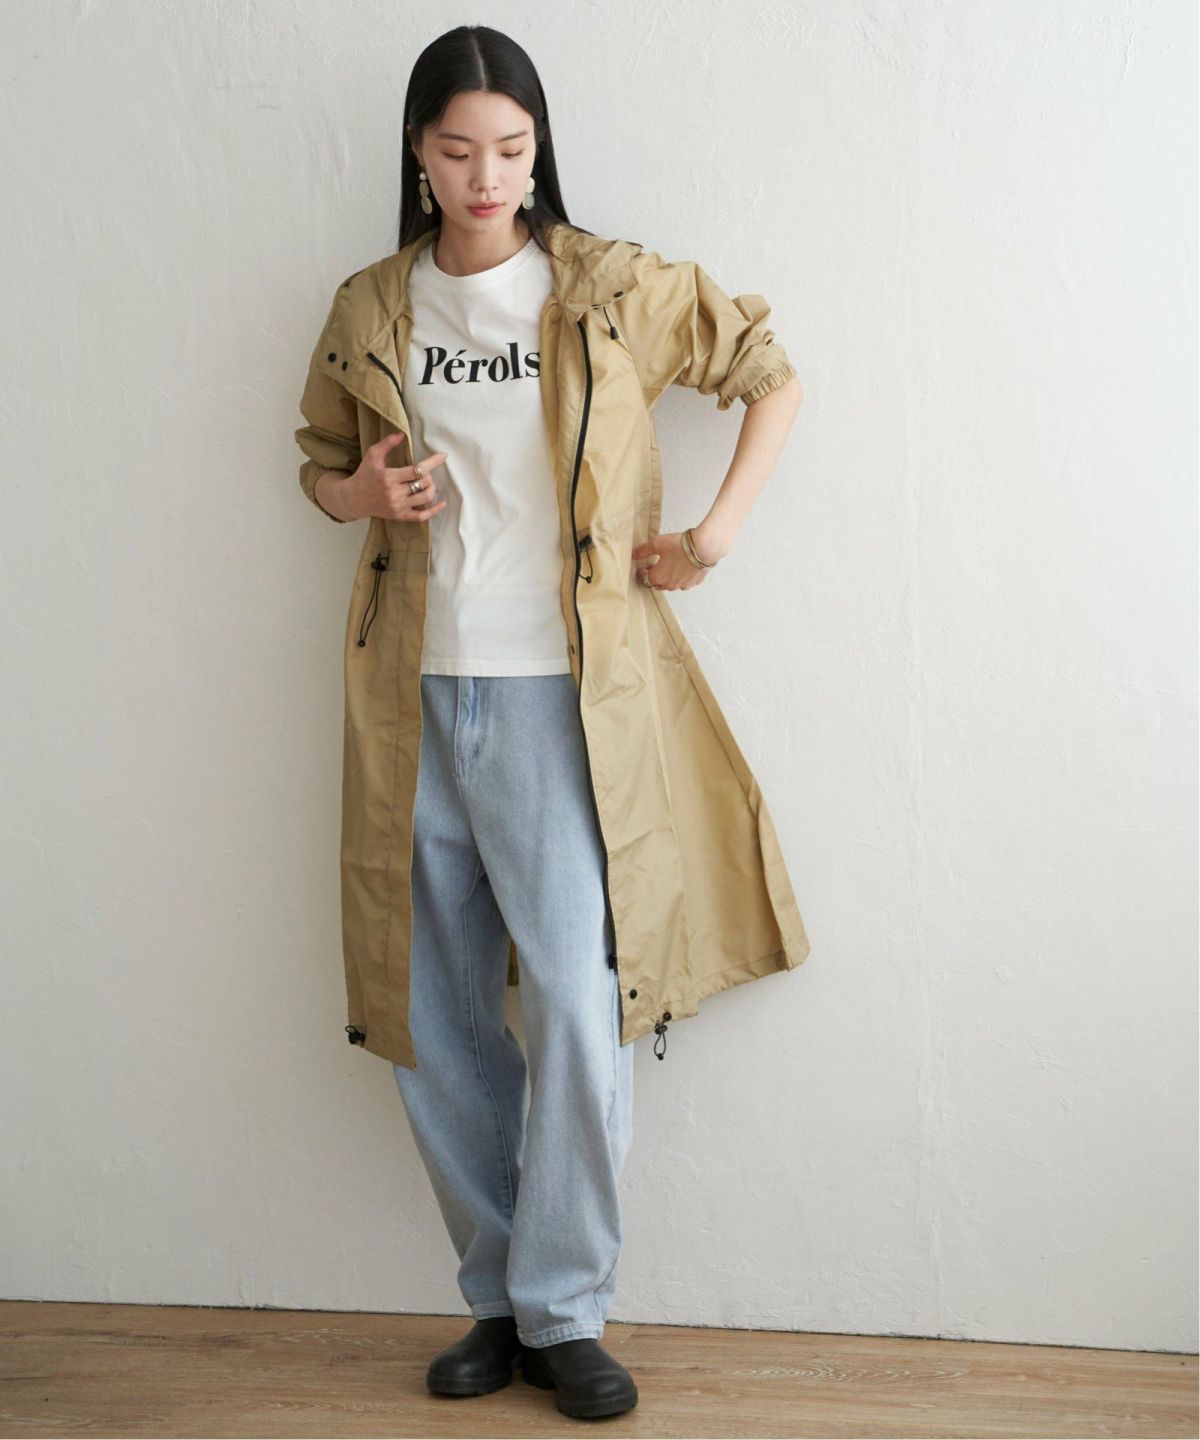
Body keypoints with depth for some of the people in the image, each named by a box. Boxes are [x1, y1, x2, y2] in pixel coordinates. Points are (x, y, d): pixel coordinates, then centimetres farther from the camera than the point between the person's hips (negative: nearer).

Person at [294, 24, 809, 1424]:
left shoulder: (610, 290, 1)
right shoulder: (368, 312, 8)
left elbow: (773, 373, 9)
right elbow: (319, 460, 21)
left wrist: (718, 530, 0)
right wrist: (362, 493, -2)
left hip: (558, 693, -3)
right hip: (412, 697, 3)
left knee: (577, 1002, -9)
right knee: (436, 1019, 7)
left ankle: (562, 1311, 8)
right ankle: (499, 1297, 22)